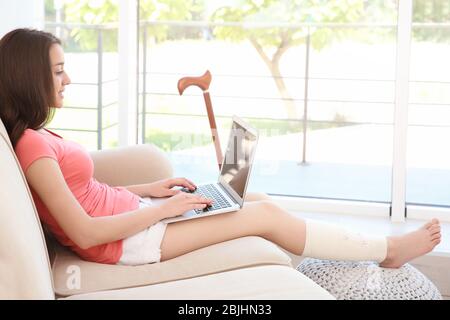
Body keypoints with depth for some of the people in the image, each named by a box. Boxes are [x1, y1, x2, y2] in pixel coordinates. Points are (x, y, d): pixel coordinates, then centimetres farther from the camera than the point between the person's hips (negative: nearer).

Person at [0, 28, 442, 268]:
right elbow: (83, 232, -25)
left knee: (257, 201, 7)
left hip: (129, 214, 10)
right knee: (265, 215, -7)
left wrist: (151, 189, 7)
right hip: (124, 240, -10)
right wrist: (164, 208, -17)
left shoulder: (37, 137, 8)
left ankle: (380, 249, 16)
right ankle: (388, 250, 9)